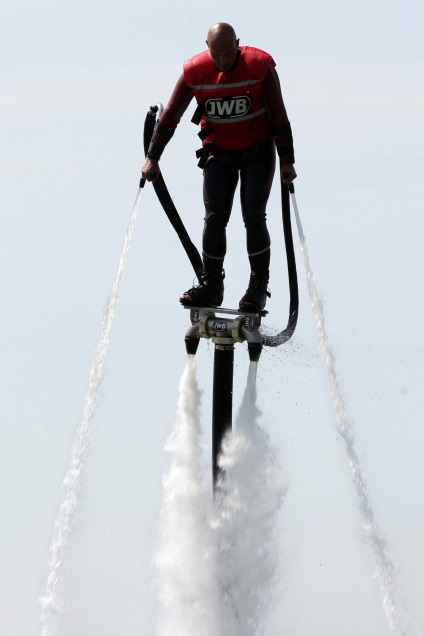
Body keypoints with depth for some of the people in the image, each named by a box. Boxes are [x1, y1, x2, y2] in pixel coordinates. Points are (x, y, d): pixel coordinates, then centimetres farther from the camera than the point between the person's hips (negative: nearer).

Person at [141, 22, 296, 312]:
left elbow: (278, 116, -9)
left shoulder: (260, 66, -16)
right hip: (218, 154, 2)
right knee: (214, 218, -6)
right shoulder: (195, 71, -11)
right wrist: (152, 158, -2)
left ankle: (259, 287, -2)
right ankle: (211, 286, 5)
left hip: (258, 152, -2)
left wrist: (286, 161, -9)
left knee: (253, 216, -11)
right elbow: (171, 115, -1)